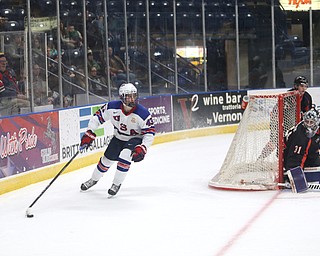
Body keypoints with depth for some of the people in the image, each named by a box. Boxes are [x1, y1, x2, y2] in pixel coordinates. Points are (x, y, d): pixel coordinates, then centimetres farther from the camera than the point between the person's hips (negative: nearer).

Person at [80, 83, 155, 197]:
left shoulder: (142, 113, -29)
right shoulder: (112, 107, -23)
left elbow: (150, 132, -19)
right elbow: (98, 117, -8)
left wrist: (142, 148, -29)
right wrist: (89, 134, -14)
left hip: (136, 139, -4)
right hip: (119, 138, 4)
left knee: (124, 156, -28)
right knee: (106, 159, 11)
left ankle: (117, 184, -9)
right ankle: (94, 180, 39)